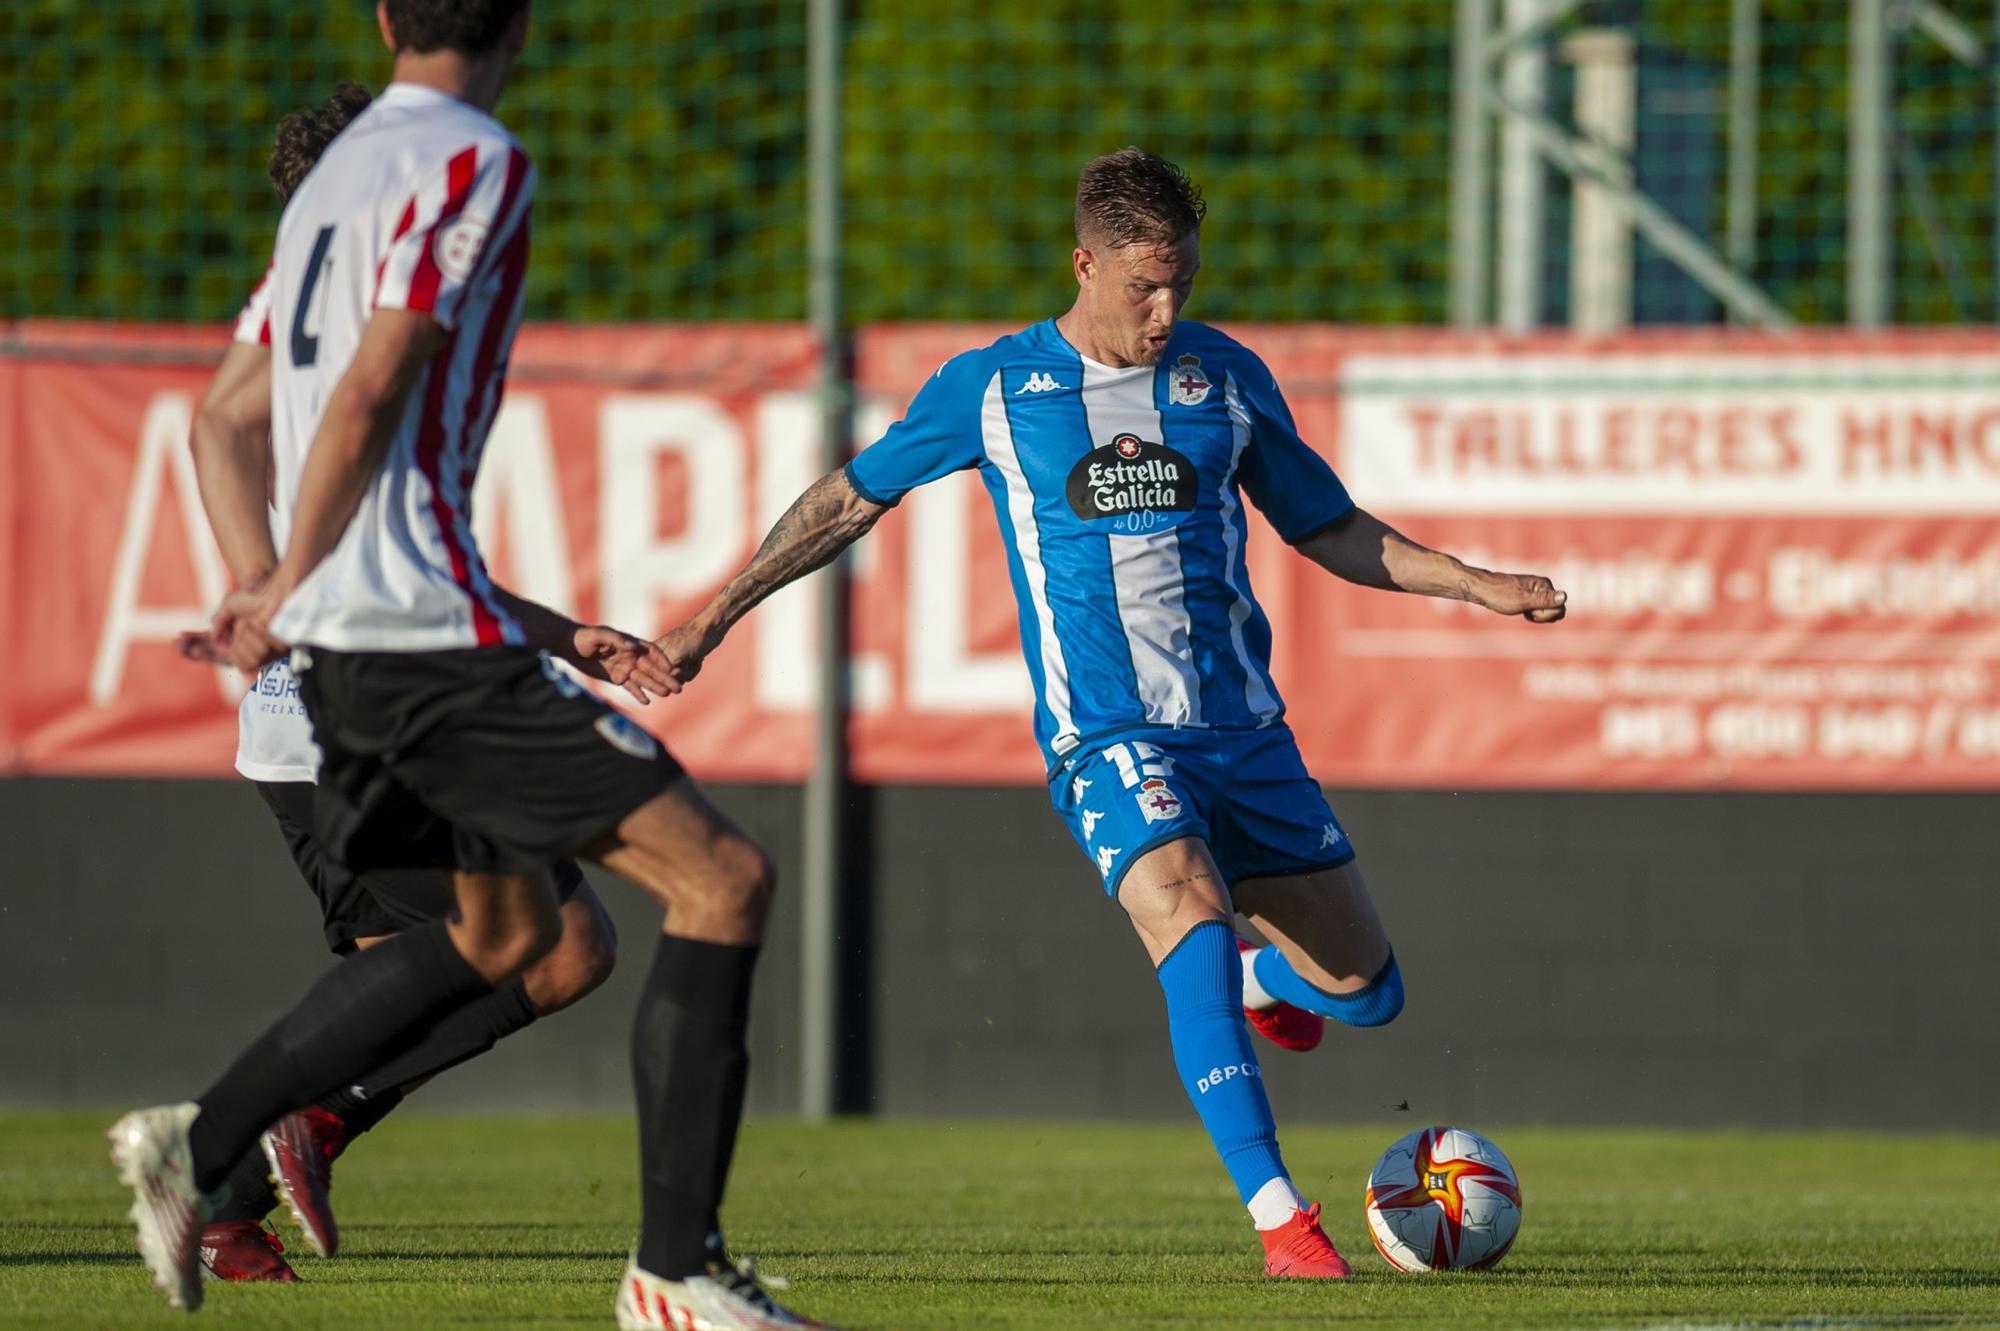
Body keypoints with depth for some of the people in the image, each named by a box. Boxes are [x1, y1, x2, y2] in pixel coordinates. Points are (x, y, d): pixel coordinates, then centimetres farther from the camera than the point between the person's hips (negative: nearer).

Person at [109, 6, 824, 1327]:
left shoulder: (336, 172, 17)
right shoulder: (475, 162, -9)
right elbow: (370, 394, -16)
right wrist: (291, 591, -7)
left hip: (342, 644, 9)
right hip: (425, 636, -9)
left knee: (505, 925, 24)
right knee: (721, 877, -7)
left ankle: (202, 1140, 19)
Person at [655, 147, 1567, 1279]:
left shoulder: (1228, 377, 8)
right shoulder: (991, 389, 0)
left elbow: (1330, 531, 19)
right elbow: (853, 499, 12)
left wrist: (1479, 585, 8)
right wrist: (715, 615, 10)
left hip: (1244, 725, 4)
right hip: (1107, 738, -4)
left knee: (1364, 991, 2)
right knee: (1192, 912, -32)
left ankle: (1259, 979, 41)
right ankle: (1279, 1218, -34)